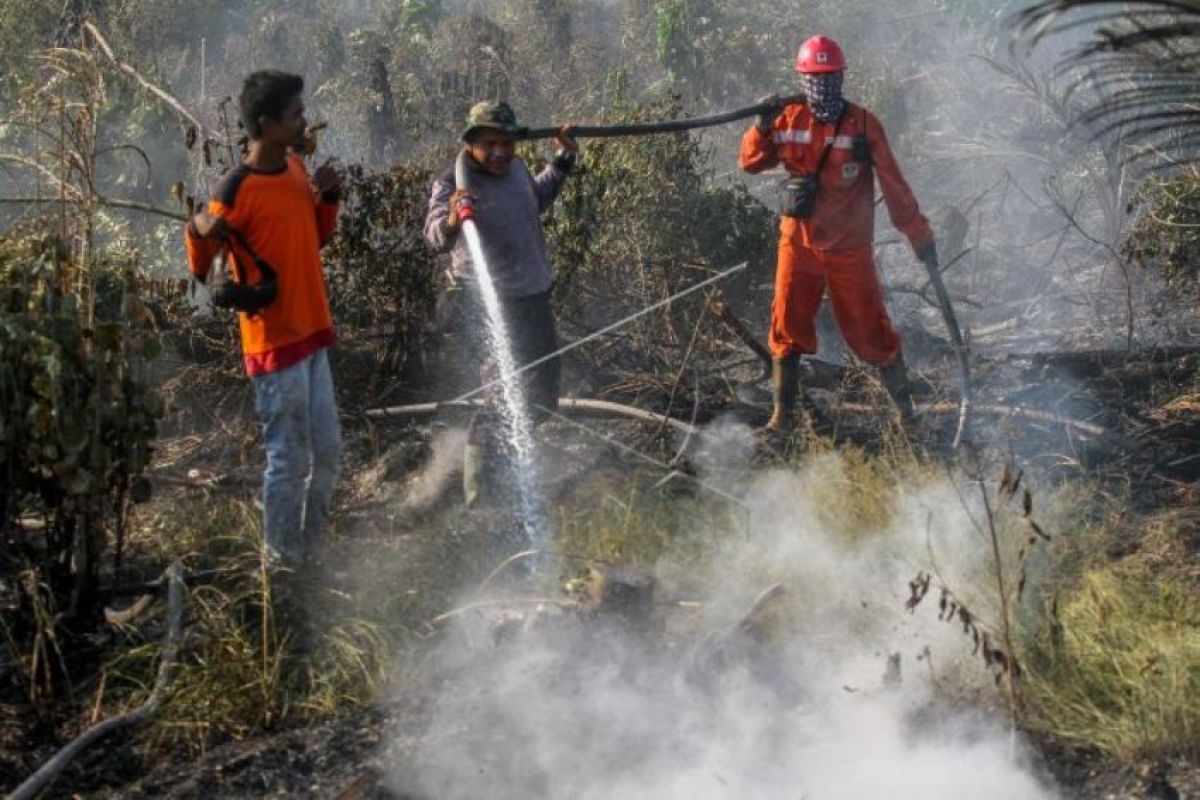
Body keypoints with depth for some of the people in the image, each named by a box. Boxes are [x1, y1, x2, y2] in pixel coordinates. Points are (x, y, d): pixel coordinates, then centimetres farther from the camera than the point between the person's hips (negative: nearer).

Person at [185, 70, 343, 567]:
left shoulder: (294, 167, 6)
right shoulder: (237, 191, -18)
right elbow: (201, 268, -12)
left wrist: (329, 195, 1)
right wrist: (199, 231, -32)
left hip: (312, 333, 8)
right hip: (275, 342, -8)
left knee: (327, 451, 16)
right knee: (290, 459, 0)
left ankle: (308, 553, 31)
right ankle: (282, 563, 14)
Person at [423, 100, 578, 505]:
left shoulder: (516, 169, 3)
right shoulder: (454, 184, -20)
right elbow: (435, 236, -39)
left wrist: (563, 160, 21)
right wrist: (450, 219, -60)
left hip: (534, 301, 8)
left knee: (541, 396, 22)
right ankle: (479, 499, -4)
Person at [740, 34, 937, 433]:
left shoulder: (863, 124, -6)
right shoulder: (789, 120, 2)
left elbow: (894, 185, -5)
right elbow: (751, 161, 4)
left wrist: (920, 237, -5)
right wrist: (763, 125, -14)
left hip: (850, 248, -2)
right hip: (798, 245, 2)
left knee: (870, 332, 3)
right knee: (787, 328, 0)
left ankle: (905, 409, 18)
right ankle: (782, 415, 10)